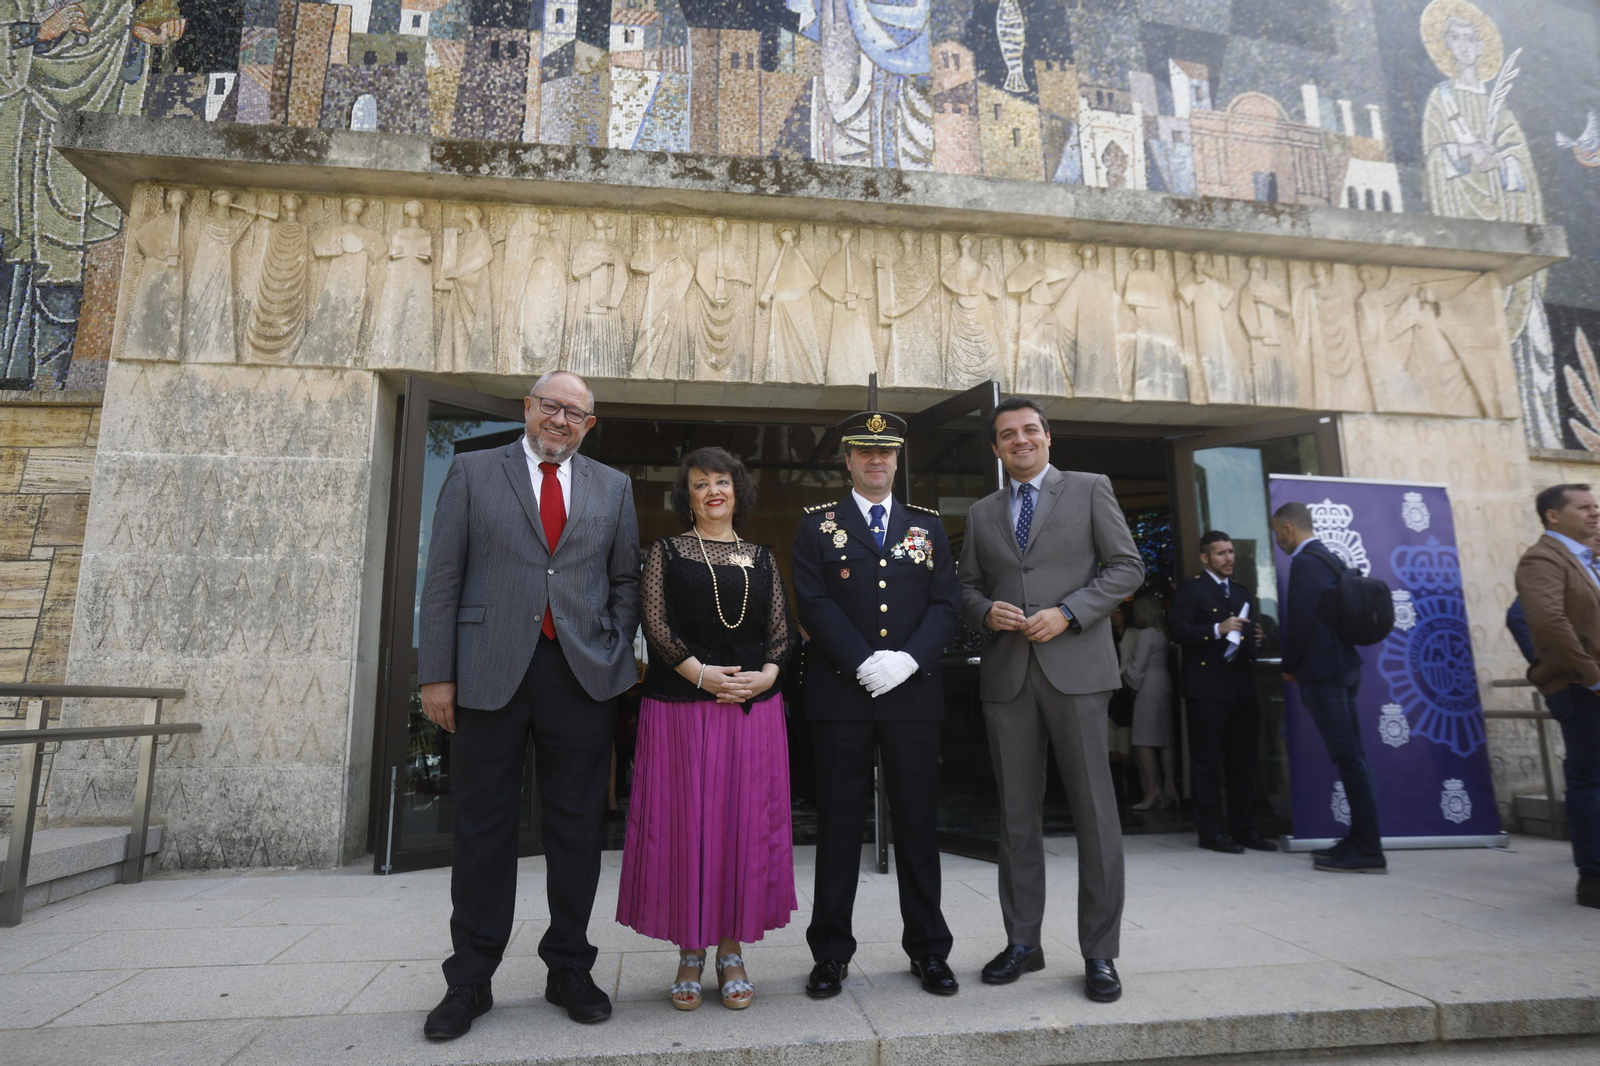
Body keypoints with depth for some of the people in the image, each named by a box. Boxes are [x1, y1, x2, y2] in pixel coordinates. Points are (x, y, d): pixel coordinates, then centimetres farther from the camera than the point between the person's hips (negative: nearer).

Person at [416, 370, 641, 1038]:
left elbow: (625, 581, 13)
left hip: (582, 676, 2)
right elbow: (443, 577, 2)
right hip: (489, 673, -1)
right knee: (482, 827, 8)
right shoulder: (473, 472, 7)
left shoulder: (613, 488, 12)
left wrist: (616, 657, 2)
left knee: (576, 827, 8)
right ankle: (470, 980, 23)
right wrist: (436, 674, -3)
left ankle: (569, 970, 24)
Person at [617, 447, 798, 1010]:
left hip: (753, 706, 2)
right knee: (684, 823, 2)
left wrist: (766, 674, -10)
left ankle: (731, 952, 19)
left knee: (745, 823, 4)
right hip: (681, 706, -2)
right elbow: (655, 624, -4)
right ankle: (690, 953, 18)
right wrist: (703, 674, -13)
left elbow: (781, 631, 9)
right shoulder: (666, 552, 7)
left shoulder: (762, 559, 13)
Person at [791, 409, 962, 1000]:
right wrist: (865, 663, -14)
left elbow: (945, 605, 5)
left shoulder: (928, 525, 13)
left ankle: (928, 948, 24)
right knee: (839, 823, 5)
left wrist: (908, 659, -11)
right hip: (841, 694, -1)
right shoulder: (817, 523, 7)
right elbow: (814, 603, -4)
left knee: (918, 820, 9)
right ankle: (831, 952, 18)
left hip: (914, 693, 2)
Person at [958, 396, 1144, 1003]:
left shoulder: (1089, 490, 6)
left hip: (1074, 667, -3)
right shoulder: (981, 514, 17)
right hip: (1006, 674, 4)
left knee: (1094, 810, 0)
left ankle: (1100, 953, 12)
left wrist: (1067, 612, -12)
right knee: (1016, 814, 9)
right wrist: (985, 611, -5)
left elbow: (1127, 567, 0)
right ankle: (1022, 942, 21)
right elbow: (968, 586, 17)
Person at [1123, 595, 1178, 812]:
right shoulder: (1161, 632, 12)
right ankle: (1169, 786, 8)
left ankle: (1153, 788, -10)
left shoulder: (1145, 634, -12)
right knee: (1164, 737, 8)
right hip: (1164, 682, 9)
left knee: (1144, 738, -7)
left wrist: (1125, 672, 6)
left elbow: (1137, 667, -13)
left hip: (1149, 686, -9)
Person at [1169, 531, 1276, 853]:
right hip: (1207, 688, -7)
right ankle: (1211, 832, 3)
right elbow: (1179, 630, -11)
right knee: (1208, 761, -3)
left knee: (1243, 762, 9)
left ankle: (1243, 828, 18)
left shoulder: (1242, 593, 22)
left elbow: (1250, 636, 26)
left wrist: (1256, 640, 5)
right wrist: (1218, 629, -20)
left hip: (1242, 687, 7)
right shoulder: (1191, 588, 0)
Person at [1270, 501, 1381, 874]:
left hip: (1322, 673, -10)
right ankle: (1361, 841, 20)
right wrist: (1297, 664, 19)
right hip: (1342, 667, 10)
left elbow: (1300, 623, -19)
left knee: (1349, 757, -6)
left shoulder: (1305, 562, -14)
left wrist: (1289, 668, -5)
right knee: (1352, 756, 12)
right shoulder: (1328, 558, 15)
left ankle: (1368, 851, -1)